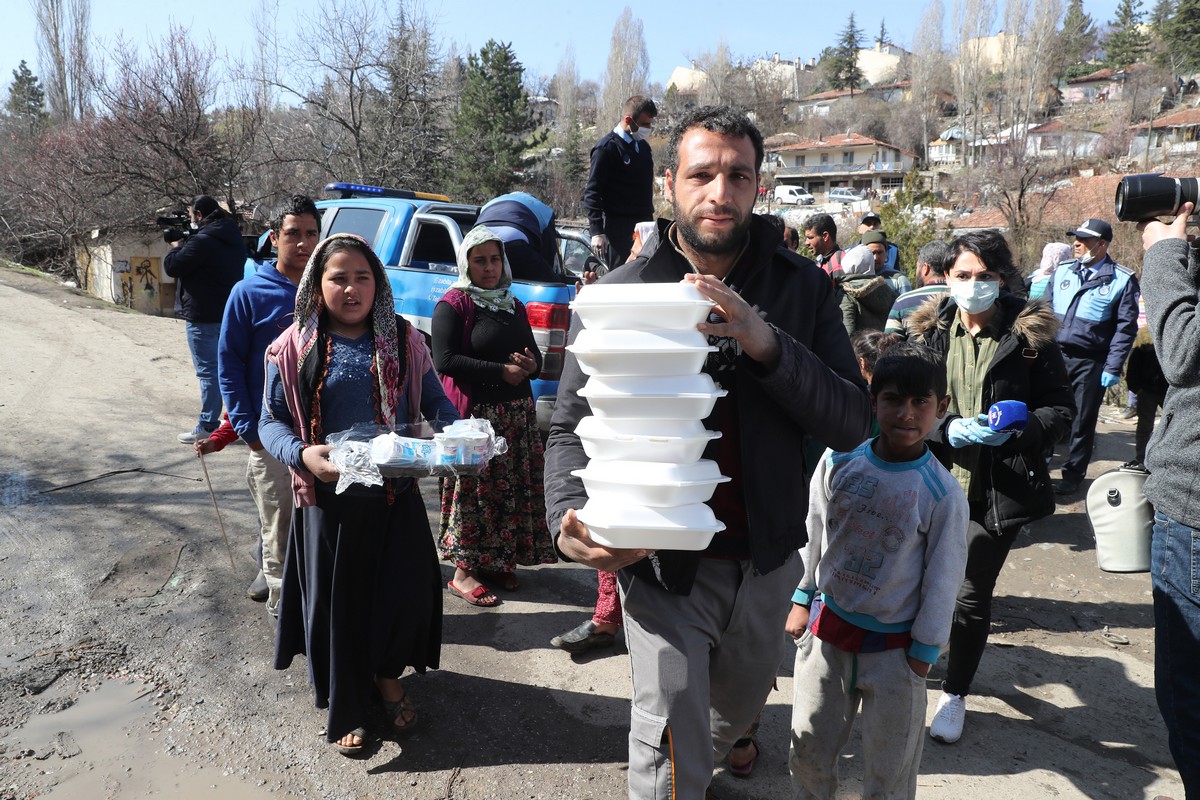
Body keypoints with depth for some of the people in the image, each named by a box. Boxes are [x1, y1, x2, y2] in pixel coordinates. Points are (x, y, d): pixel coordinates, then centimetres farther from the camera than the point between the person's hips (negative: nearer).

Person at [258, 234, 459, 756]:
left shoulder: (404, 341, 2)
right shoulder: (294, 349, -3)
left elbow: (435, 401, 7)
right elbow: (271, 421, 0)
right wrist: (302, 454, -21)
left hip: (396, 494, 2)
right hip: (329, 498, -2)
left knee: (405, 590, 8)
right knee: (337, 600, 9)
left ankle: (388, 676, 39)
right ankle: (345, 707, 32)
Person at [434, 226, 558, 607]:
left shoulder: (514, 307, 17)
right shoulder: (453, 305, -4)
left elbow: (533, 354, 23)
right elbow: (444, 360, -14)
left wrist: (531, 365, -3)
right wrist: (501, 371, -16)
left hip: (518, 414, 7)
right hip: (475, 414, -6)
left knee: (514, 488, 8)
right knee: (475, 490, -2)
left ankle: (499, 561, 21)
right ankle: (464, 571, 8)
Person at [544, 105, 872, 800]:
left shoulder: (804, 287, -5)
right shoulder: (621, 292, -9)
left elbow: (852, 423, -12)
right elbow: (571, 428, -7)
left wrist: (766, 343, -27)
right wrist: (569, 521, -26)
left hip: (768, 557, 4)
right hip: (663, 563, -3)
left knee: (741, 703, 28)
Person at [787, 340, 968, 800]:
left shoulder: (943, 493, -14)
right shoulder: (839, 462, -8)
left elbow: (943, 576, -7)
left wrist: (924, 649, -3)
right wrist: (802, 599, 6)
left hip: (893, 645, -2)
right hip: (827, 626, 3)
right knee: (807, 747, 17)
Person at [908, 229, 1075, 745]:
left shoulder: (1030, 333, -6)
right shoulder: (930, 331, -1)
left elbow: (1061, 407, -1)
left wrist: (1018, 429, -20)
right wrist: (949, 430, -19)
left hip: (1000, 487, -2)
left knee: (971, 594, 3)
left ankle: (956, 694, 26)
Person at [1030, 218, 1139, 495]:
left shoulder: (1122, 279, -2)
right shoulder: (1062, 271, 8)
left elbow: (1126, 327, -4)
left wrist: (1113, 368, -9)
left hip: (1091, 364, -3)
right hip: (1053, 356, 3)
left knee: (1082, 421, 7)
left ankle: (1073, 474, 20)